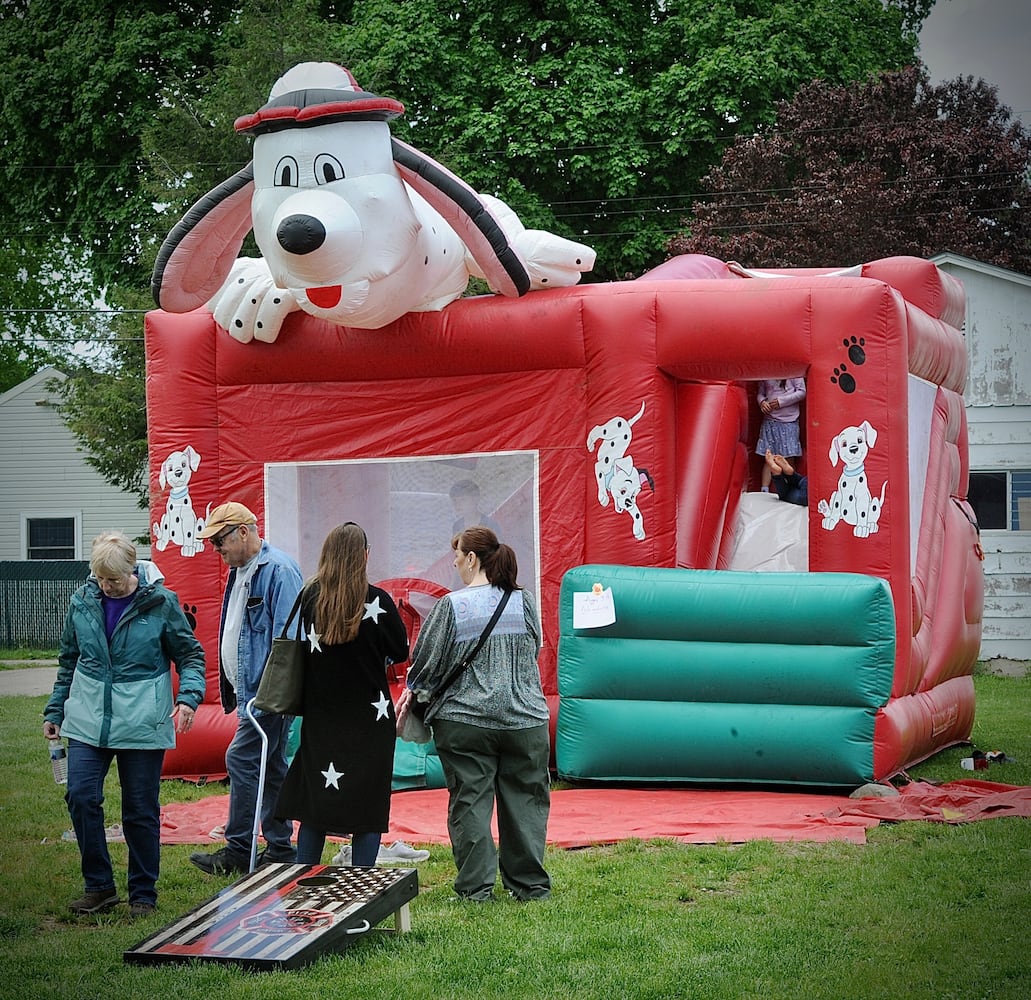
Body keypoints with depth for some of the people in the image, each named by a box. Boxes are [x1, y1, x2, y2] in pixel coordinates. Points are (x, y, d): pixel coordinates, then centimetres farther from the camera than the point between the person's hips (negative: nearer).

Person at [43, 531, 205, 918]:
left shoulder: (161, 602, -5)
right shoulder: (82, 602, 4)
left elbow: (190, 654, 2)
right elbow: (68, 661, 17)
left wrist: (189, 696, -14)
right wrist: (55, 711, 17)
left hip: (141, 724, -3)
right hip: (88, 722, 3)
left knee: (141, 810, 2)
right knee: (81, 797, -7)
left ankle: (143, 894, 15)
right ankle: (99, 886, 8)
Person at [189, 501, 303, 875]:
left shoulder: (278, 570, -16)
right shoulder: (240, 571, 16)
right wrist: (234, 690, 21)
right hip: (251, 691, 10)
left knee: (242, 760, -10)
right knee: (271, 768, 13)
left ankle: (238, 851, -3)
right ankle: (280, 848, 19)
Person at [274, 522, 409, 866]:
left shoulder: (309, 597, -5)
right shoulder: (376, 600, -12)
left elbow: (300, 650, 7)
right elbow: (401, 651, -1)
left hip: (320, 718, 3)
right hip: (369, 719, -3)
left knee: (314, 800, 14)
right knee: (367, 804, 4)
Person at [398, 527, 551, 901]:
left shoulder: (450, 606, -8)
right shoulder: (524, 602, 1)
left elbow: (426, 663, -3)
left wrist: (411, 692, 17)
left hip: (465, 722, -2)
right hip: (525, 719, 3)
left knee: (469, 803, 5)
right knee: (525, 801, 10)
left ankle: (475, 887, 5)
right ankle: (530, 884, 16)